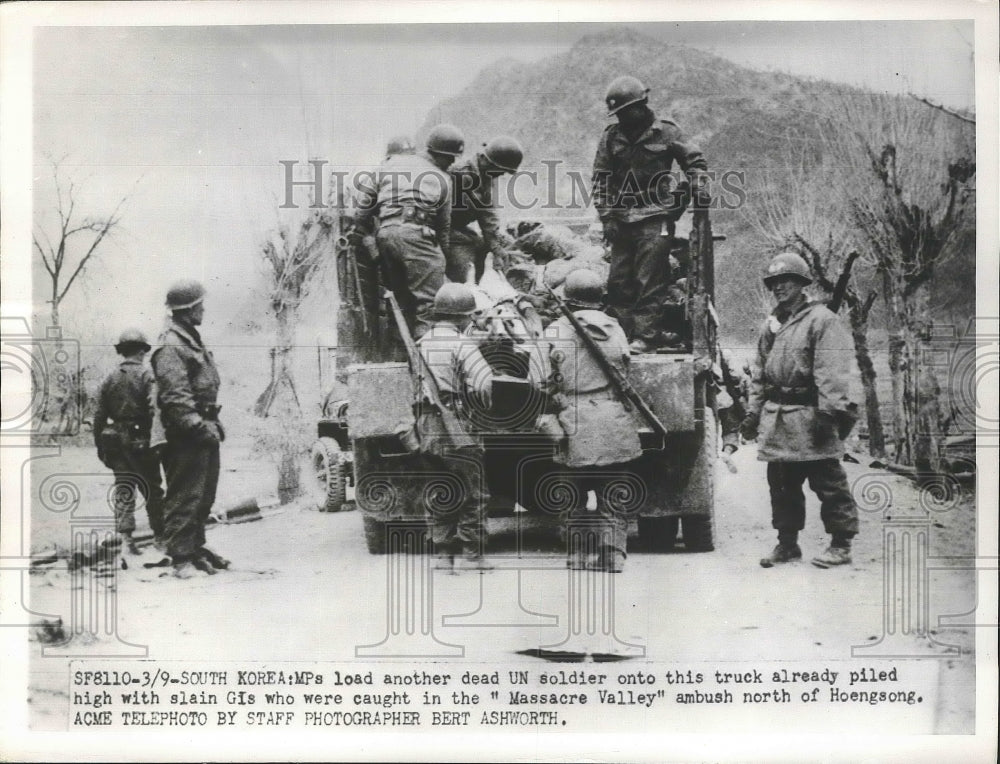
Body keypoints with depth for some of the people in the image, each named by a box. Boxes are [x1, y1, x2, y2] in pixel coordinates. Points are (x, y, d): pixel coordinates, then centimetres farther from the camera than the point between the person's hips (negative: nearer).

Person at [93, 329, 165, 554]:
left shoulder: (109, 379, 7)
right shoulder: (147, 376, -6)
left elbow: (99, 415, 7)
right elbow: (155, 409, -18)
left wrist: (100, 446, 13)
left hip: (116, 441, 4)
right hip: (141, 441, -4)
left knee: (123, 488, 7)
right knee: (152, 488, 8)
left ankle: (125, 534, -3)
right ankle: (160, 535, 17)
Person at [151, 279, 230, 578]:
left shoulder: (193, 341, 18)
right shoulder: (170, 347, -14)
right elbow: (175, 397, -21)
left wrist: (213, 423, 18)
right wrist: (200, 427, -23)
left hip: (203, 432, 10)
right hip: (185, 434, -10)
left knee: (204, 495, 16)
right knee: (185, 497, -5)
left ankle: (196, 548, 27)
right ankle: (182, 557, 1)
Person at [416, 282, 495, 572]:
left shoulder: (421, 344, 10)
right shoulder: (462, 344, -10)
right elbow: (482, 385, -18)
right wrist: (482, 406, 0)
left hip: (427, 431, 6)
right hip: (457, 429, -6)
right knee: (473, 493, 4)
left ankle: (444, 554, 17)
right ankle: (473, 555, 6)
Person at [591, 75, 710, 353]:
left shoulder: (666, 133, 2)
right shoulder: (611, 137, 9)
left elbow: (695, 161, 11)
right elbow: (600, 180, 8)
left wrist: (700, 190, -2)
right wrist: (606, 217, 1)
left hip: (655, 218, -4)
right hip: (622, 219, 4)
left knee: (650, 280, -9)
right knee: (618, 281, 5)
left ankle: (646, 335, -7)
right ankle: (622, 332, 14)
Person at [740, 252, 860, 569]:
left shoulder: (822, 320, -5)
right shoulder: (770, 325, 18)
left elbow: (831, 372, -14)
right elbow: (759, 373, 21)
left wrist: (828, 412, -21)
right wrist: (753, 412, 15)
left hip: (810, 416, -7)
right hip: (776, 418, 7)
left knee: (828, 481, -1)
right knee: (781, 483, 10)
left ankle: (841, 545, 7)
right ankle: (787, 543, 20)